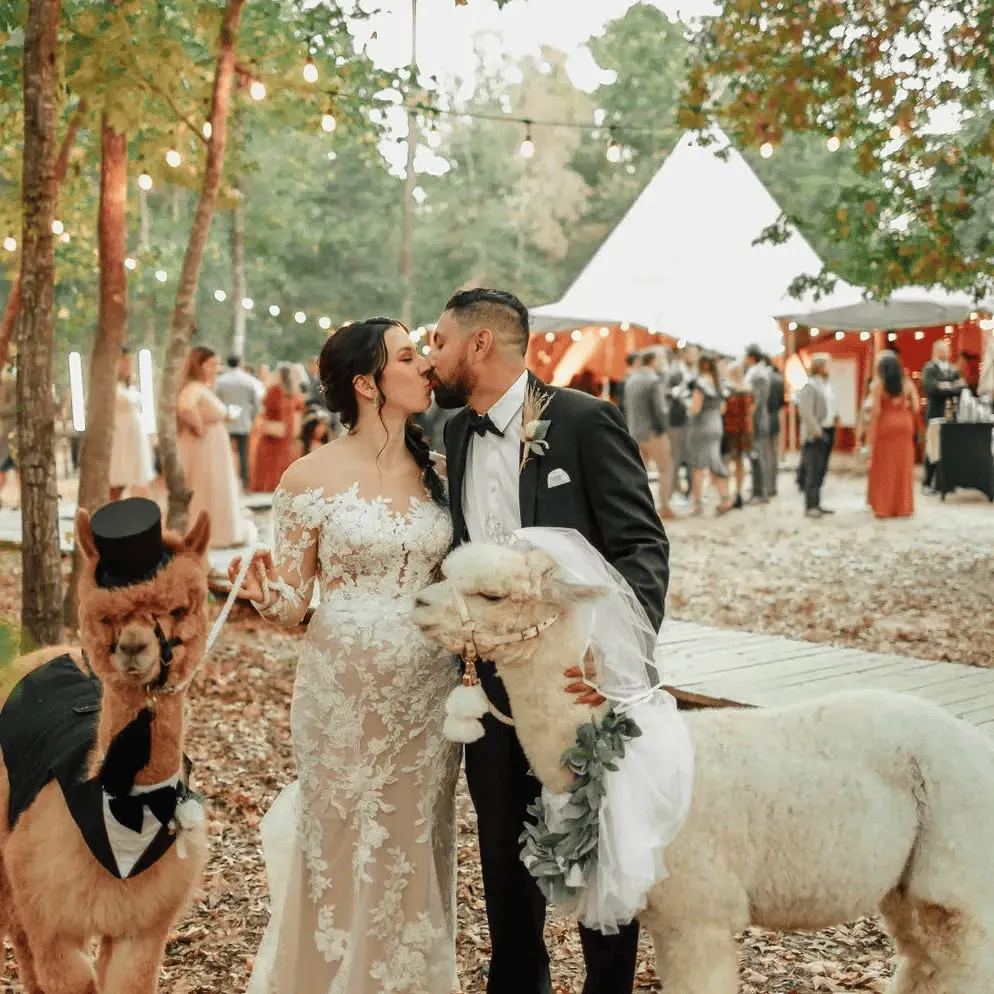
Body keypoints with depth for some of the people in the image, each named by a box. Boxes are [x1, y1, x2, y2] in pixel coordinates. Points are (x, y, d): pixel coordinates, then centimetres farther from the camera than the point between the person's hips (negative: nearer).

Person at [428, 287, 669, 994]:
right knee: (507, 869, 18)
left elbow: (643, 546, -16)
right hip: (495, 688, 6)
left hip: (583, 685, -5)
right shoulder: (455, 437, 8)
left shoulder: (586, 421, -12)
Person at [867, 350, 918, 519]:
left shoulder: (879, 384, -7)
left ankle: (883, 507, 6)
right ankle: (903, 506, 12)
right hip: (904, 424, 3)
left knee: (884, 467, 4)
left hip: (885, 425, -3)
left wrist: (871, 434, -6)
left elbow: (876, 410, -10)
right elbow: (915, 407, 1)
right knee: (903, 466, 9)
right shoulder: (907, 382, 3)